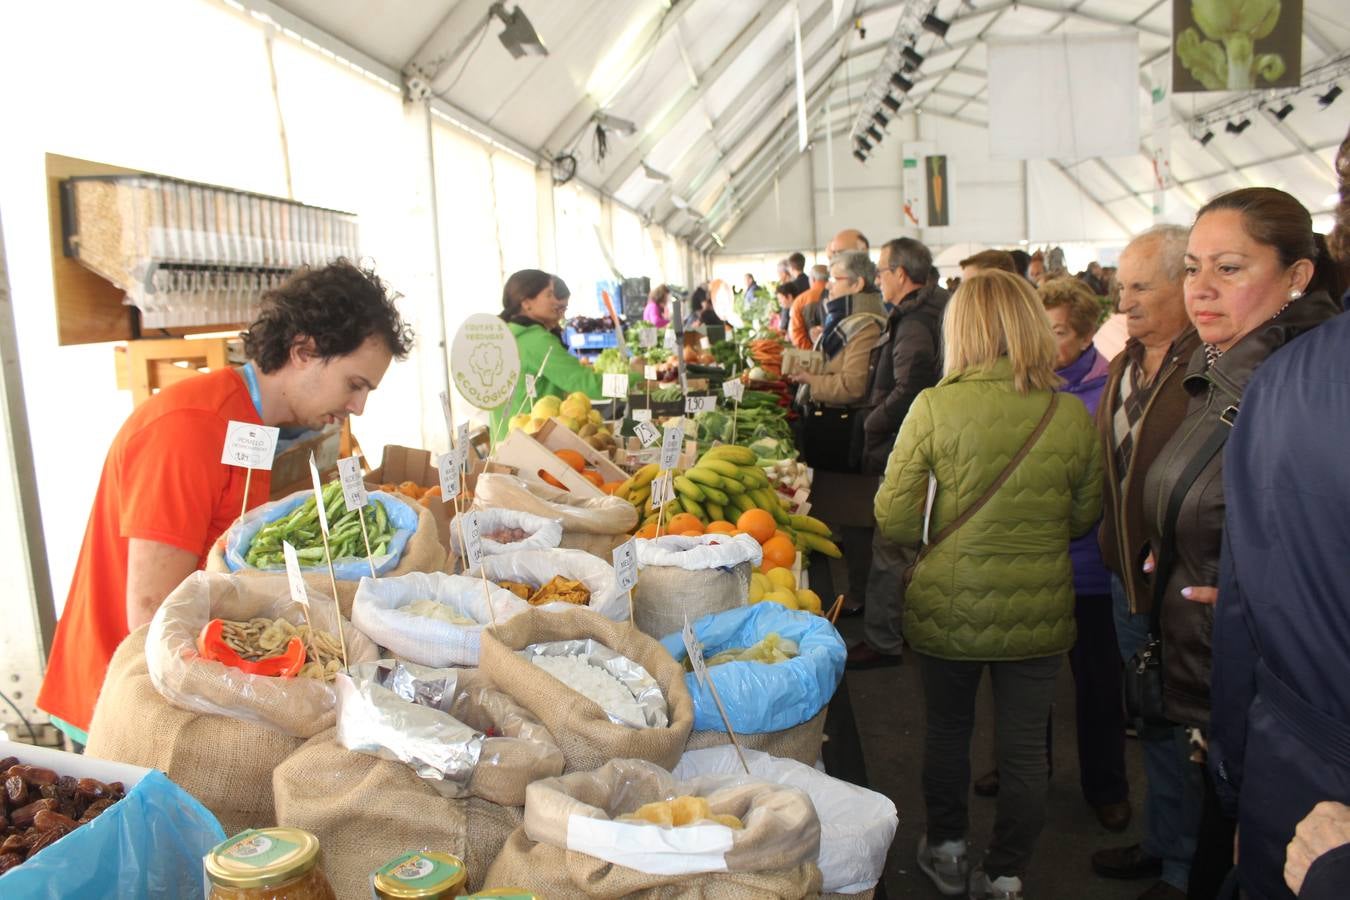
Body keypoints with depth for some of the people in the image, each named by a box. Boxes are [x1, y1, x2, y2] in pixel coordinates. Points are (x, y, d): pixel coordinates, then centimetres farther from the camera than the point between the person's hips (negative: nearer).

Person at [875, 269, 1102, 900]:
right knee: (1025, 747, 15)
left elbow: (894, 520, -13)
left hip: (949, 606, -1)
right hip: (1039, 608, 1)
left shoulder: (934, 407, -16)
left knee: (947, 730, 21)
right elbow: (1084, 517, 6)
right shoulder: (1072, 417, -8)